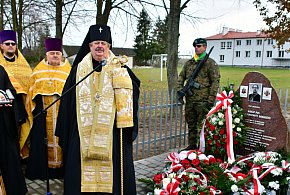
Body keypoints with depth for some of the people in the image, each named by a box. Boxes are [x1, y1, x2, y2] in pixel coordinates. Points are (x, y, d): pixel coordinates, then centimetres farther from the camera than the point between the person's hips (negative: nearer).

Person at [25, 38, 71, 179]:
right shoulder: (38, 71, 11)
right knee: (41, 140, 4)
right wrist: (33, 110, 5)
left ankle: (62, 168, 13)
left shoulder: (68, 71, 7)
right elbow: (32, 93, 12)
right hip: (43, 112, 1)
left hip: (63, 112, -1)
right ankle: (42, 169, 15)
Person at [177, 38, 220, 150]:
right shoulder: (189, 63, 14)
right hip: (190, 100, 6)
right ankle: (192, 145, 26)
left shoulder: (210, 63, -4)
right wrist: (179, 89, 3)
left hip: (202, 100, -6)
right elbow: (181, 77, 19)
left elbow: (215, 81, -8)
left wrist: (211, 99, -14)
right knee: (191, 124, 14)